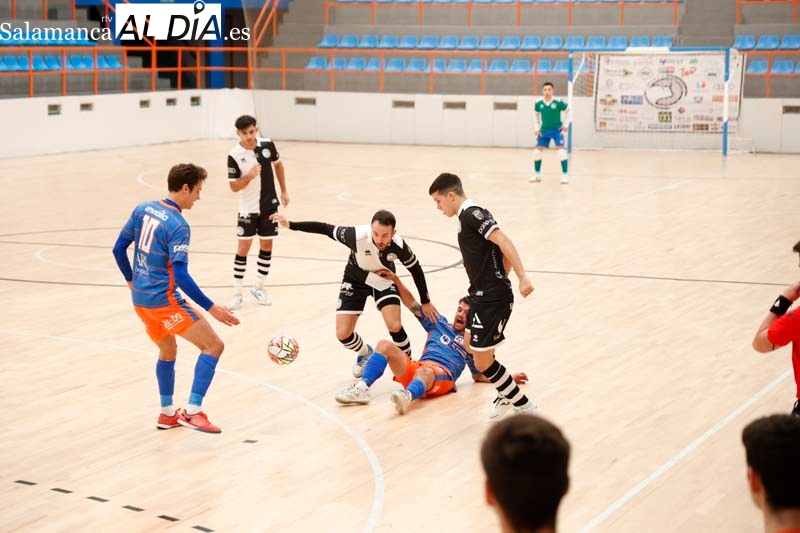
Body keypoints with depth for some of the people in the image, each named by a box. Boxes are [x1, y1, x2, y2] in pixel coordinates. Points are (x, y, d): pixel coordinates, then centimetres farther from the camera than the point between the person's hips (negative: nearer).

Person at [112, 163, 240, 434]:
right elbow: (181, 275, -23)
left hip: (139, 298, 8)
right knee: (213, 345, -3)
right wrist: (211, 308, -20)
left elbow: (119, 249, 12)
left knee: (167, 351, 26)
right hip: (163, 300, -8)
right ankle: (193, 411, -9)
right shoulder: (178, 226, -18)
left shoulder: (142, 209, 5)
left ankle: (167, 413, 32)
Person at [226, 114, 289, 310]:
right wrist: (250, 176, -30)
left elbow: (278, 164, 11)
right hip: (248, 208, -3)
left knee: (267, 245, 8)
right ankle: (237, 295, 4)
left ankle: (258, 288, 23)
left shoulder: (267, 145, -8)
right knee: (243, 248, -3)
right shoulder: (234, 155, -17)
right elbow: (234, 187, -13)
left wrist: (283, 191, 11)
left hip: (269, 205, 3)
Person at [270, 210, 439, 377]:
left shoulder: (398, 246, -33)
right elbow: (325, 229, -23)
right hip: (355, 280, 0)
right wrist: (291, 225, -23)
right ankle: (365, 353, 30)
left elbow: (416, 269, -15)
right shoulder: (357, 236, -38)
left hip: (384, 280, 0)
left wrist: (425, 302, -6)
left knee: (394, 326, -22)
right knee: (343, 334, -5)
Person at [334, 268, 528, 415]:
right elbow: (412, 304, 25)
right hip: (415, 368, 4)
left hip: (442, 375, -4)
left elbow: (478, 375, 27)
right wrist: (396, 280, 15)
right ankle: (362, 388, -34)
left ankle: (407, 396, -75)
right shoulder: (439, 324, 30)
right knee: (385, 345, -19)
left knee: (424, 372, -41)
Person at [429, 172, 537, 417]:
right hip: (483, 295, 11)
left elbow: (502, 240, -26)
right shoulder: (472, 214, 14)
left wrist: (522, 277, -32)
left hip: (492, 298, -11)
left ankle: (525, 408, 5)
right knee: (470, 345, 27)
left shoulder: (470, 214, -15)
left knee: (482, 362, -5)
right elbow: (503, 250, 16)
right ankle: (507, 394, 38)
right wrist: (501, 277, 13)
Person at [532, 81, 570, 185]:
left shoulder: (558, 102, -16)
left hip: (557, 130, -3)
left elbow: (568, 111, -2)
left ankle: (565, 175, -6)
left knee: (561, 151, -17)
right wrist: (537, 128, 6)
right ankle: (537, 175, 20)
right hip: (544, 131, 4)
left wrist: (565, 125, -5)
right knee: (537, 152, 2)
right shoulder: (538, 103, -7)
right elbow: (536, 115, 12)